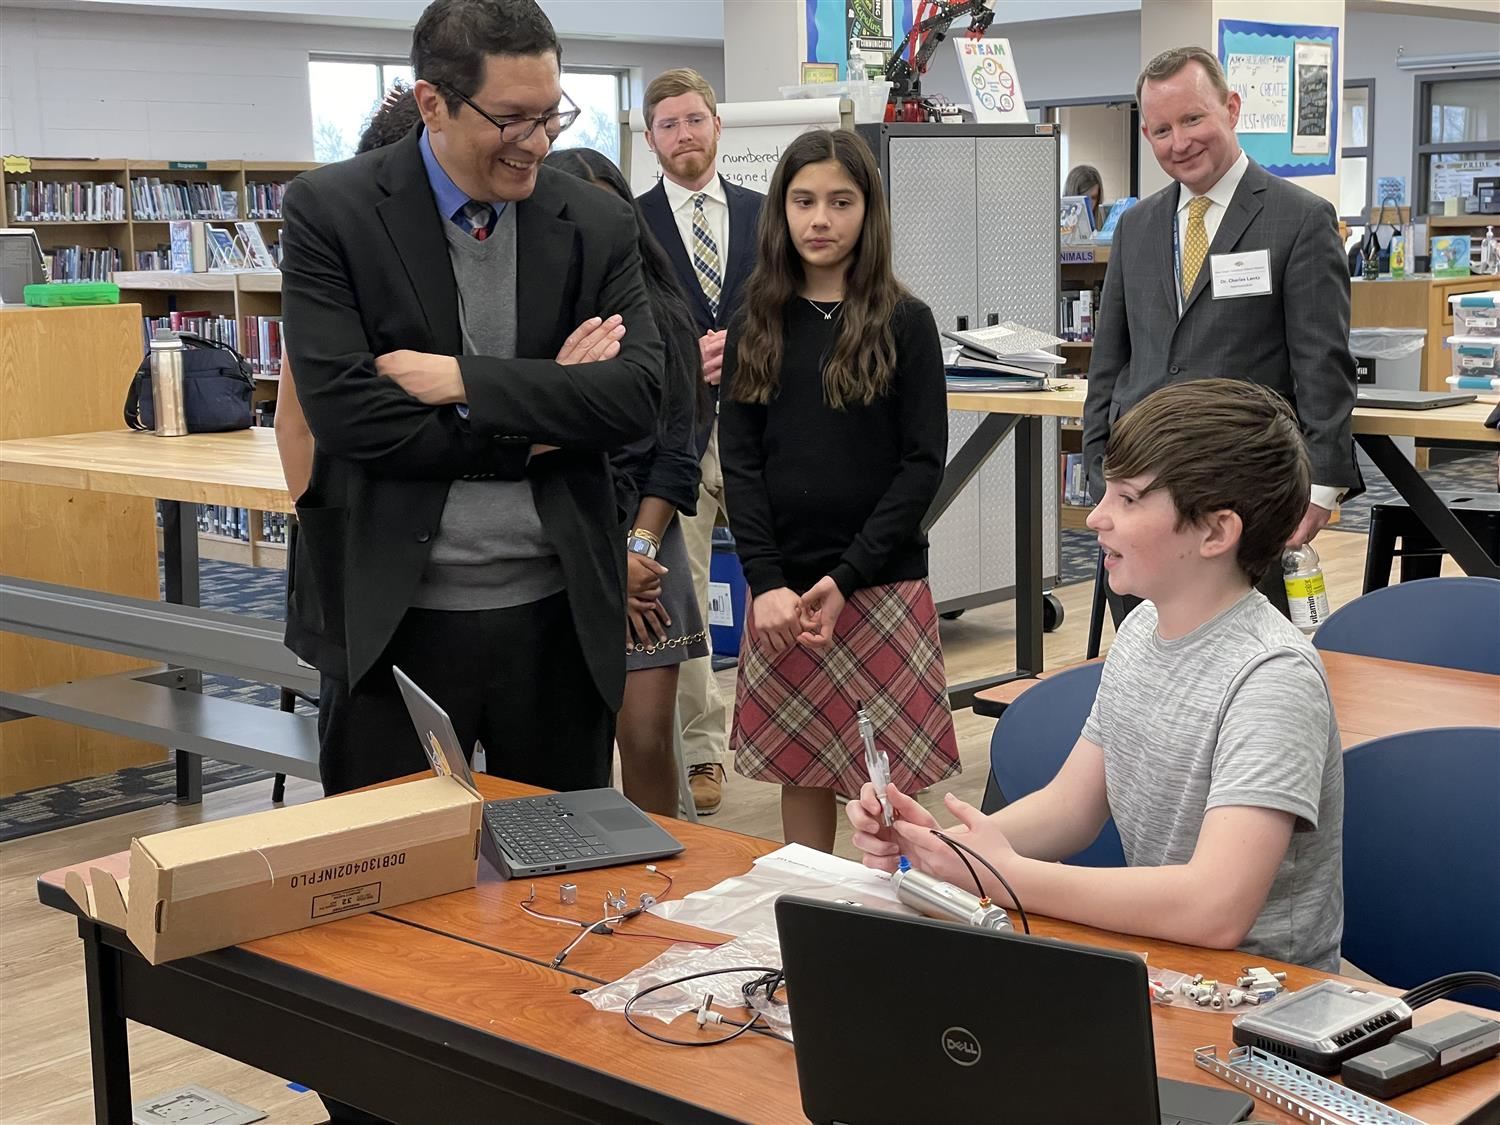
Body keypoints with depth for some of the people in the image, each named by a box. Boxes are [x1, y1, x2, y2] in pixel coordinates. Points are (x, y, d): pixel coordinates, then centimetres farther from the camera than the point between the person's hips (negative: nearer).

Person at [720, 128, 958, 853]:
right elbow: (739, 462, 3)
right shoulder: (755, 327, 7)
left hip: (884, 582, -2)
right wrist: (767, 582, -10)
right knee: (800, 767, 8)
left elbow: (925, 461, -5)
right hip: (781, 586, 2)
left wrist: (844, 579, -13)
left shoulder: (904, 323, 0)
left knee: (886, 772, -1)